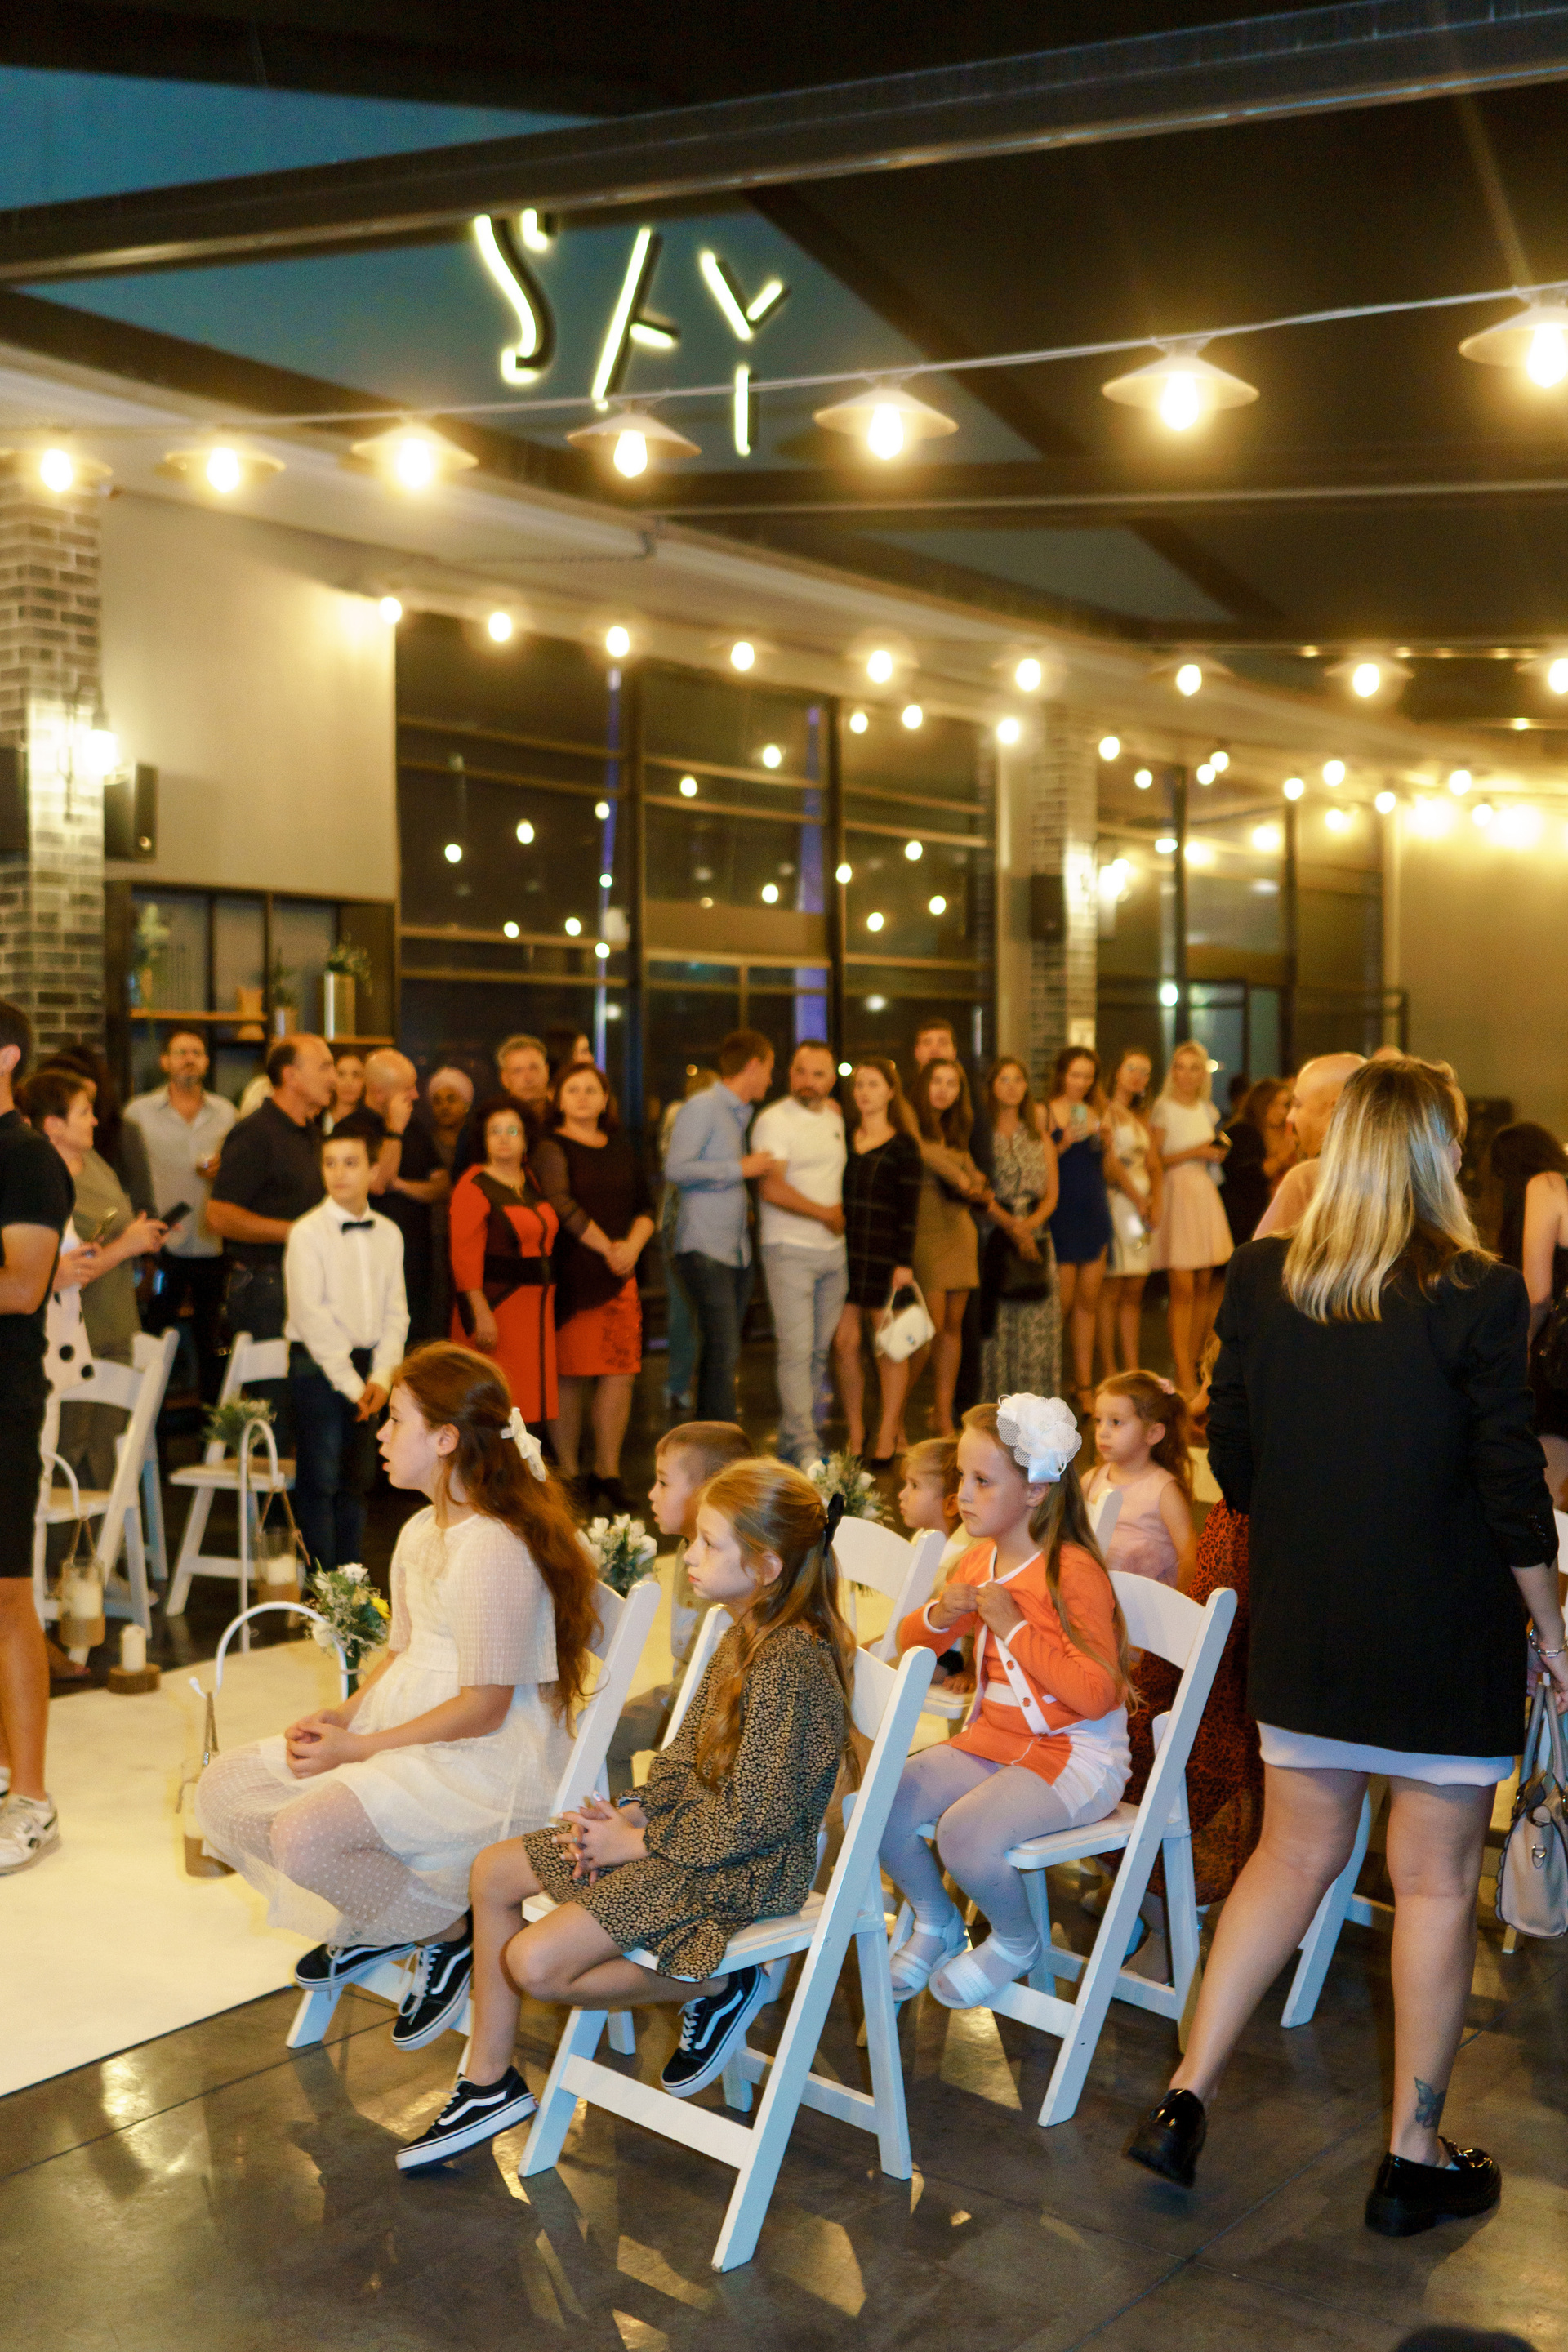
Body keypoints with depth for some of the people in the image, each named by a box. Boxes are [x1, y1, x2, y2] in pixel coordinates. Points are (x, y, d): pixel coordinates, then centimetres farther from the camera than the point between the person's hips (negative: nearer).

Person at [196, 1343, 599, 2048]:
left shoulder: (494, 1550, -22)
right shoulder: (421, 1532, 10)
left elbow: (485, 1708, -21)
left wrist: (358, 1748, -17)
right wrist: (344, 1712, 0)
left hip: (491, 1762, -10)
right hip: (403, 1724, 10)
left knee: (304, 1834, -29)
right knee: (223, 1789, 2)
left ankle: (448, 1935, -3)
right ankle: (374, 1921, 15)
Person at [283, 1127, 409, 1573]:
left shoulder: (388, 1234, 7)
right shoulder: (307, 1232, -8)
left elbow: (395, 1312, 7)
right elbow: (311, 1317, -12)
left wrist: (381, 1376, -5)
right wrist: (349, 1382, -13)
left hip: (368, 1365, 5)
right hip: (319, 1364, -5)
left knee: (358, 1479, 10)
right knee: (320, 1480, -3)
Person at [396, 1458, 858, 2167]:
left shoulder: (790, 1664, -25)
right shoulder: (744, 1638, 5)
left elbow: (755, 1814, -25)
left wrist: (640, 1842, -16)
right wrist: (635, 1811, -4)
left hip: (743, 1867, -10)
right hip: (694, 1828, 10)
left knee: (536, 1963, -18)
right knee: (494, 1871, 9)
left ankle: (718, 1988, 0)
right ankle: (489, 2083, 17)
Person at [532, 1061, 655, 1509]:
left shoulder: (620, 1146, 16)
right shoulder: (552, 1148, -2)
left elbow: (645, 1203, 16)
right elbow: (561, 1204, -16)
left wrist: (633, 1245, -3)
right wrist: (607, 1247, -13)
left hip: (620, 1274, 5)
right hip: (571, 1275, -5)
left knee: (620, 1372, 1)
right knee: (570, 1375, -1)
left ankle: (607, 1473, 11)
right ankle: (568, 1475, 8)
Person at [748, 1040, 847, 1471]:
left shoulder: (835, 1117, 14)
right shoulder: (774, 1120, -9)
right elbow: (772, 1188, -19)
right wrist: (827, 1213, -9)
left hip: (833, 1249, 7)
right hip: (789, 1249, -7)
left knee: (820, 1350, 8)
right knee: (797, 1349, -9)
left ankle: (796, 1435, 18)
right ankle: (803, 1446, -5)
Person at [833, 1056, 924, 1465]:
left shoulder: (903, 1146, 0)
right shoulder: (843, 1139, 12)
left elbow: (909, 1209, -4)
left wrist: (904, 1262, -11)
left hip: (885, 1256, -4)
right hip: (845, 1253, 4)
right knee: (845, 1342, 0)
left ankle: (888, 1434, 11)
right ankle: (855, 1432, 10)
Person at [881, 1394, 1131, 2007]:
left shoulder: (1073, 1572, -17)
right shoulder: (979, 1561, 6)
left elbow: (1096, 1694, -24)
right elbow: (909, 1647, 18)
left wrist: (1015, 1627, -24)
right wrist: (938, 1617, -6)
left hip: (1073, 1754, -7)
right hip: (991, 1741, 7)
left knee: (964, 1833, -29)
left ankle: (1016, 1941, 4)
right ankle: (936, 1923, 17)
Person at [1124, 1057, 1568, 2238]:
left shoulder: (1262, 1280, -4)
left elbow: (1231, 1459, 3)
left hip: (1302, 1630, 4)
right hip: (1445, 1642, -4)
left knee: (1295, 1855, 18)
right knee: (1436, 1882, 11)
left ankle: (1185, 2096, 18)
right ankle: (1416, 2157, 23)